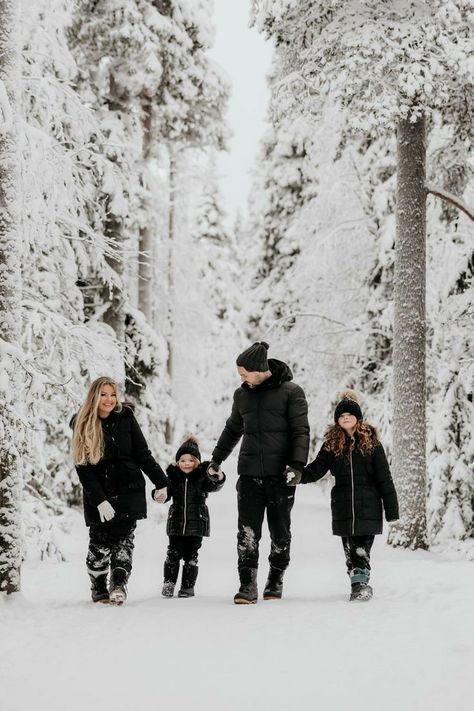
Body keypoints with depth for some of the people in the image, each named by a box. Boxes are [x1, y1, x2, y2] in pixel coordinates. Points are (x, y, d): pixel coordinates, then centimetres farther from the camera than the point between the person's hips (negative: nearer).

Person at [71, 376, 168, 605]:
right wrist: (99, 500, -16)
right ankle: (99, 590, 15)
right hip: (98, 495, 0)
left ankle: (118, 586, -18)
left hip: (129, 490, 1)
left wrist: (161, 483, 1)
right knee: (100, 542, 2)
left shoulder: (125, 418, 0)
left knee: (123, 539, -10)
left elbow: (142, 454, 5)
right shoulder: (82, 425, -3)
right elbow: (83, 468, -7)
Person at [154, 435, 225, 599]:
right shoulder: (173, 475, 3)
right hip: (176, 522, 1)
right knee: (174, 553, 2)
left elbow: (213, 486, -18)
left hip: (196, 523, -1)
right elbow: (167, 491, 3)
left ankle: (188, 586, 12)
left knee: (191, 555, 3)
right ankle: (169, 582, 15)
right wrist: (158, 495, -20)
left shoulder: (203, 475, -3)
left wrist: (219, 479, -40)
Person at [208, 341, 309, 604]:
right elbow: (233, 429, 26)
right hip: (249, 474, 3)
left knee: (280, 532, 7)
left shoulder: (290, 392, -4)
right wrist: (217, 459, 30)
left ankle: (275, 582, 21)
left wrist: (297, 464, -17)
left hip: (280, 474, -3)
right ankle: (247, 585, -5)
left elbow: (301, 431, -6)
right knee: (247, 533, -5)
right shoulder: (242, 395, 12)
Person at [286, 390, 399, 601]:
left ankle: (361, 584, -1)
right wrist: (300, 475, -21)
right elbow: (317, 468, 1)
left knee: (362, 550, -8)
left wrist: (391, 510, -2)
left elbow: (384, 478, 0)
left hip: (368, 508, -3)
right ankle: (359, 584, 17)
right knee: (350, 550, 7)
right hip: (343, 510, 3)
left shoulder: (371, 443, -1)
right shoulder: (332, 445, 7)